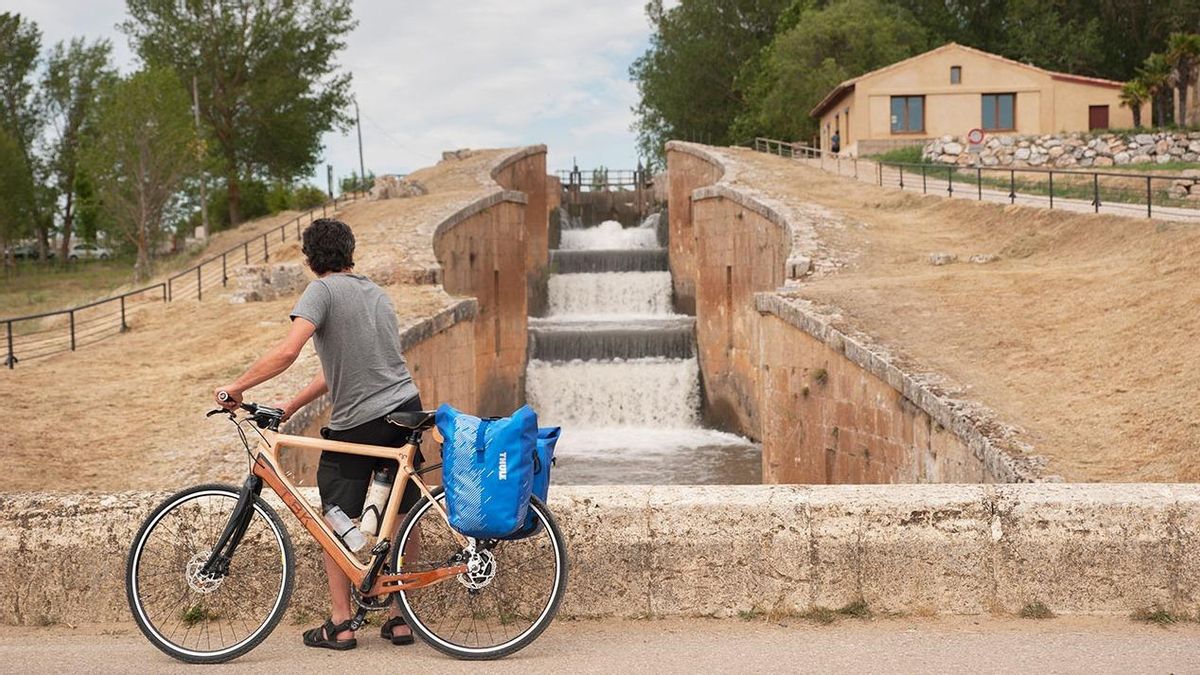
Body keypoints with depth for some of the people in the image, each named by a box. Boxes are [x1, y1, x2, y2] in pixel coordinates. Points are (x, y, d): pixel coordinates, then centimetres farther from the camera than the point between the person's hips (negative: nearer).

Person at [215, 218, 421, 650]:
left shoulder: (323, 291, -8)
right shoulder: (377, 294, 16)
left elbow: (287, 351, -22)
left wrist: (236, 387, -13)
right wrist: (289, 408, 15)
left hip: (356, 425, -6)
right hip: (407, 411, 6)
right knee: (402, 520, 12)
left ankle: (340, 625, 7)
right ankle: (401, 619, 16)